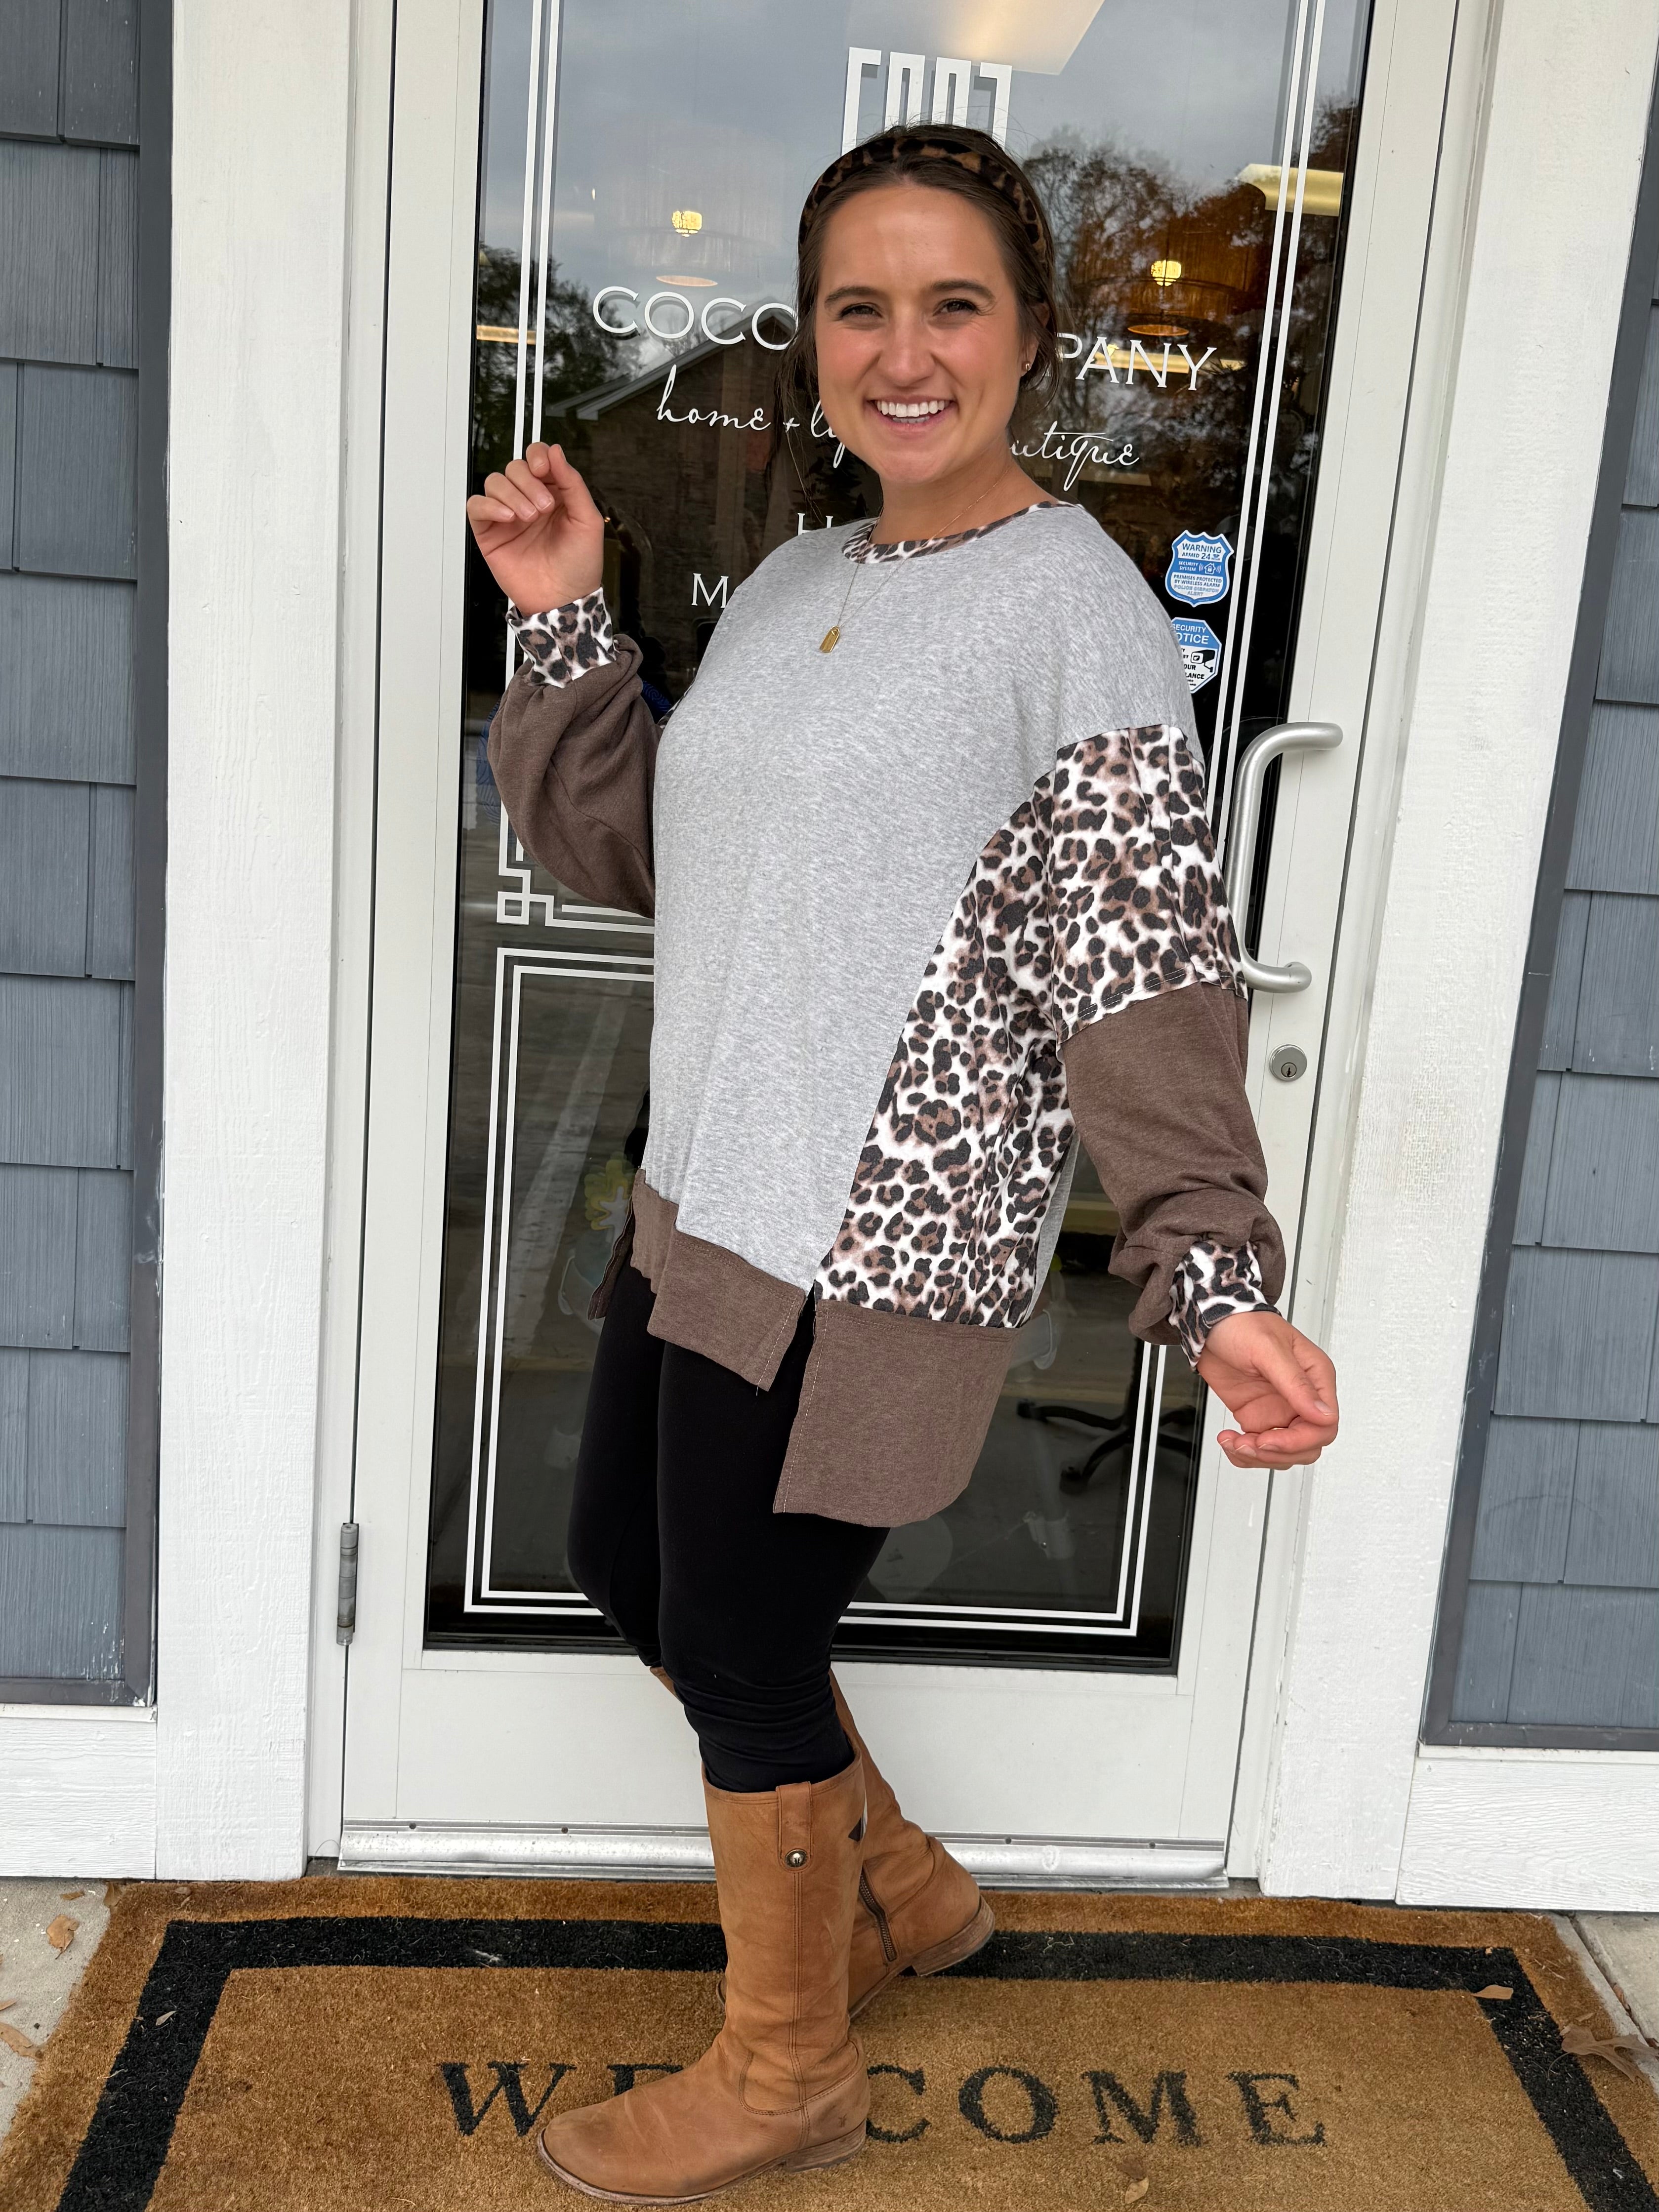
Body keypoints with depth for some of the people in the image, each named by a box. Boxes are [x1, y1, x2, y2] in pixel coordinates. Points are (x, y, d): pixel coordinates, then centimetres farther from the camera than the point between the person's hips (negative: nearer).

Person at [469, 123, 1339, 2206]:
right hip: (703, 1198, 9)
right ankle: (897, 1886, 44)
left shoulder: (1076, 609, -13)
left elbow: (1145, 984, -17)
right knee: (627, 1563, 22)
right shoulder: (793, 584, 11)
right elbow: (625, 848, 14)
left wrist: (1220, 1281, -25)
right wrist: (562, 620, 3)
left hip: (874, 1246, -9)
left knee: (740, 1647, 5)